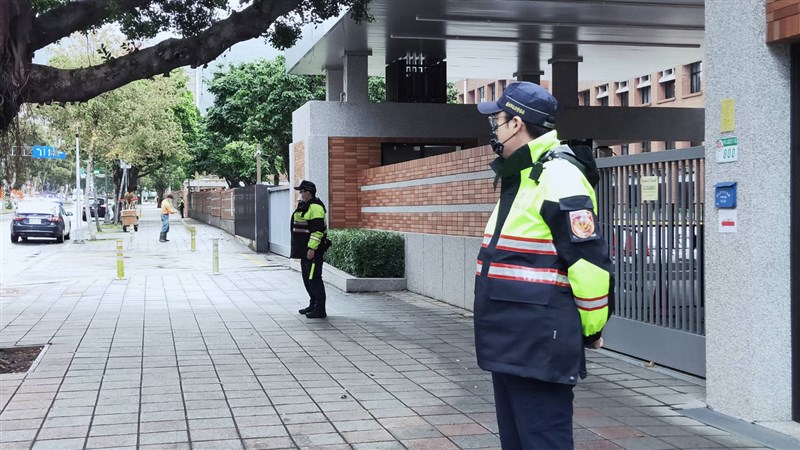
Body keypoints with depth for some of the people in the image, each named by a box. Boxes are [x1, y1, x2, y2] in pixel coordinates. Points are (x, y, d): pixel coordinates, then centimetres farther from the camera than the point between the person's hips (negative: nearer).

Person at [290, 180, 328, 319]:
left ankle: (320, 310, -6)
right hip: (305, 249, 11)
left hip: (313, 249, -11)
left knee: (314, 278, -9)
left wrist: (311, 248, -25)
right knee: (307, 278, 16)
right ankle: (313, 305, 26)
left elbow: (317, 230, -22)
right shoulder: (304, 206, 18)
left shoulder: (315, 207, -16)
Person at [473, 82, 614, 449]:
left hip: (540, 346, -10)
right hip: (508, 345, 10)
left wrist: (590, 329, -8)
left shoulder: (557, 179, -16)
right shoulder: (515, 178, 16)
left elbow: (590, 263, -19)